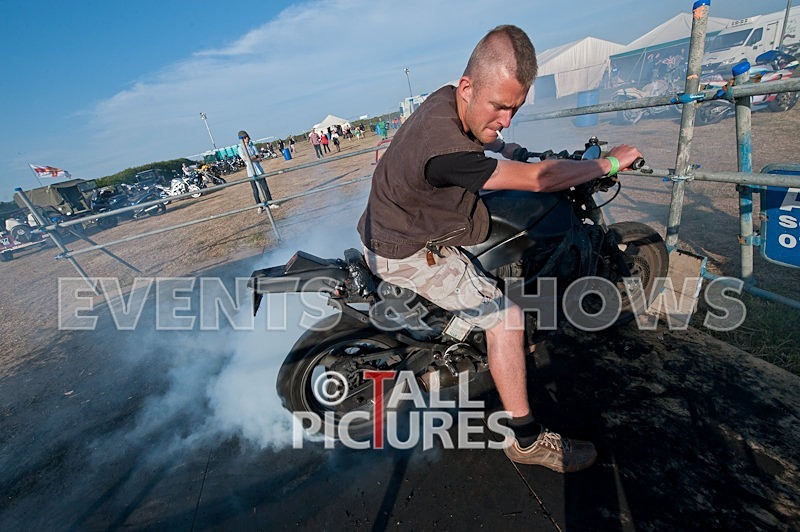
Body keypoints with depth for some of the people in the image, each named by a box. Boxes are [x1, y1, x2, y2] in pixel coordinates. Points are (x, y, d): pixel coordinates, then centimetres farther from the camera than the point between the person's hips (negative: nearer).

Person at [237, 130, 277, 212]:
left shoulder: (253, 146, 10)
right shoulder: (240, 148, 0)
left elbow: (259, 159, 3)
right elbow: (246, 159, -14)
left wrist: (252, 158, -12)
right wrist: (255, 156, -3)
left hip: (259, 170, 3)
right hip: (251, 172, -3)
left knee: (265, 187, 5)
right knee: (255, 191, 2)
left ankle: (270, 203, 15)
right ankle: (260, 206, 10)